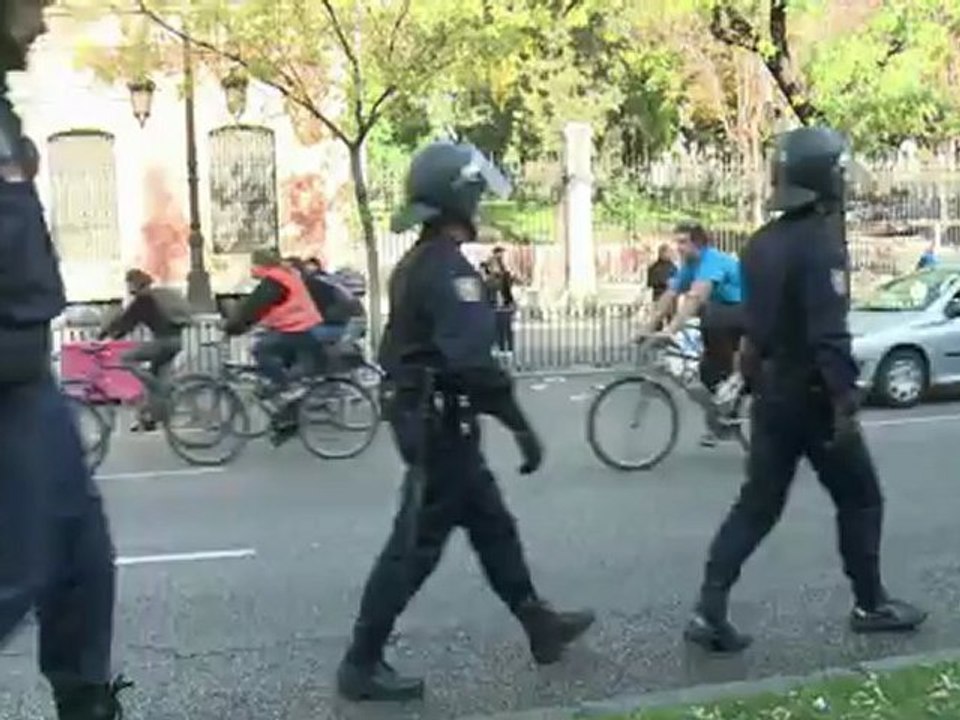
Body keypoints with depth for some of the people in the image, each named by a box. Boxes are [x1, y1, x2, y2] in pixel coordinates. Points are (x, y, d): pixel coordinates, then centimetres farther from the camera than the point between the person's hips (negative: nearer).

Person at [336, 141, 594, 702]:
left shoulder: (415, 264, 12)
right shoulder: (450, 268, -20)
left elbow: (398, 349, 19)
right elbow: (473, 362, -29)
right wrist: (521, 426, -24)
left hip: (425, 419, 10)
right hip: (442, 426, -10)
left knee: (494, 528, 18)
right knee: (415, 548, -2)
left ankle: (541, 627, 30)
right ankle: (362, 665, 7)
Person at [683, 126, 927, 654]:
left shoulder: (762, 243, 8)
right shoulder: (821, 241, -19)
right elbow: (830, 335, -25)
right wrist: (845, 404, -23)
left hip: (772, 397, 8)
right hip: (813, 398, -7)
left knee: (757, 505, 10)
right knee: (860, 500, 11)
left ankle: (709, 611, 4)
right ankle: (870, 605, 24)